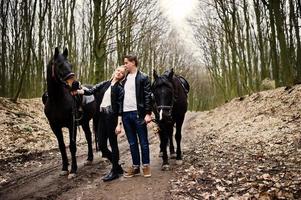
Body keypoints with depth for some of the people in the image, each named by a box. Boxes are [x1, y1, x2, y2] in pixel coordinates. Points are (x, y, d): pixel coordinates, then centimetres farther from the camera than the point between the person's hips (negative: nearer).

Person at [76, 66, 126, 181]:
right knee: (101, 145, 7)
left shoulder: (120, 89, -1)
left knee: (113, 144, 1)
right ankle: (117, 167, 24)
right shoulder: (105, 84, 14)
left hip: (111, 117, -6)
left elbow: (120, 107, -8)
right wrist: (76, 91, -2)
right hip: (101, 116, 6)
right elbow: (90, 91, 10)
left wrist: (119, 124, -14)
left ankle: (115, 171, 14)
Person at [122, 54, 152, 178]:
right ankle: (135, 166, 19)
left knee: (143, 142, 3)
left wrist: (148, 114, -14)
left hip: (138, 113, -6)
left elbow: (148, 96, -8)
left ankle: (146, 165, 15)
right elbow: (122, 96, 15)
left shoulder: (143, 78, -4)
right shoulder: (125, 79, 14)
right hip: (126, 114, 6)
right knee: (132, 143, 11)